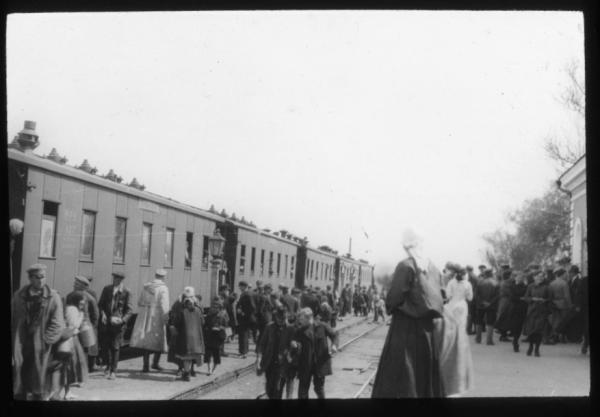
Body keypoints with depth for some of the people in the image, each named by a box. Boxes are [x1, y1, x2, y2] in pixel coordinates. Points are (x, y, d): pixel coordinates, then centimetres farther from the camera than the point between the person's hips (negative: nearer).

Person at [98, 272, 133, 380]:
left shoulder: (126, 292, -5)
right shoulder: (107, 289, 7)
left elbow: (129, 310, -4)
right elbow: (100, 304, 12)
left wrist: (123, 319, -18)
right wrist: (103, 314, -6)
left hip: (118, 323, -4)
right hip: (106, 322, 4)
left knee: (115, 347, -1)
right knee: (104, 345, 7)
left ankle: (113, 371, 8)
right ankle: (108, 366, 30)